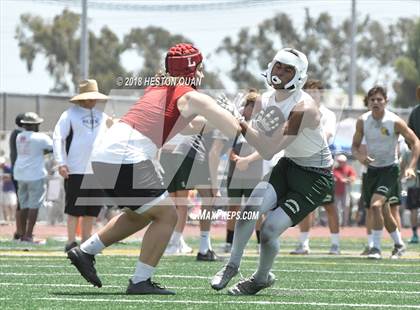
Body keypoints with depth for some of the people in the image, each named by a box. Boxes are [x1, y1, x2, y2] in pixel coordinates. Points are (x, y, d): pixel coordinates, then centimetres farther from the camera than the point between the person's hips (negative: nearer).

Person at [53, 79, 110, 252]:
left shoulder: (102, 117, 15)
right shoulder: (70, 115, -2)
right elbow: (58, 138, -7)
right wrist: (61, 163, -16)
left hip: (97, 171, 6)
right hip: (76, 171, -6)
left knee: (92, 209, 7)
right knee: (75, 208, -6)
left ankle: (86, 241, 14)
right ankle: (71, 243, -4)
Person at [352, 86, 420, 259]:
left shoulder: (395, 122, -15)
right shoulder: (362, 121, -4)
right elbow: (354, 146, 6)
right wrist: (359, 156, -17)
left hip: (389, 168, -5)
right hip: (372, 169, 5)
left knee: (376, 205, -24)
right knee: (382, 211, 15)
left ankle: (376, 248, -17)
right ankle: (399, 244, 37)